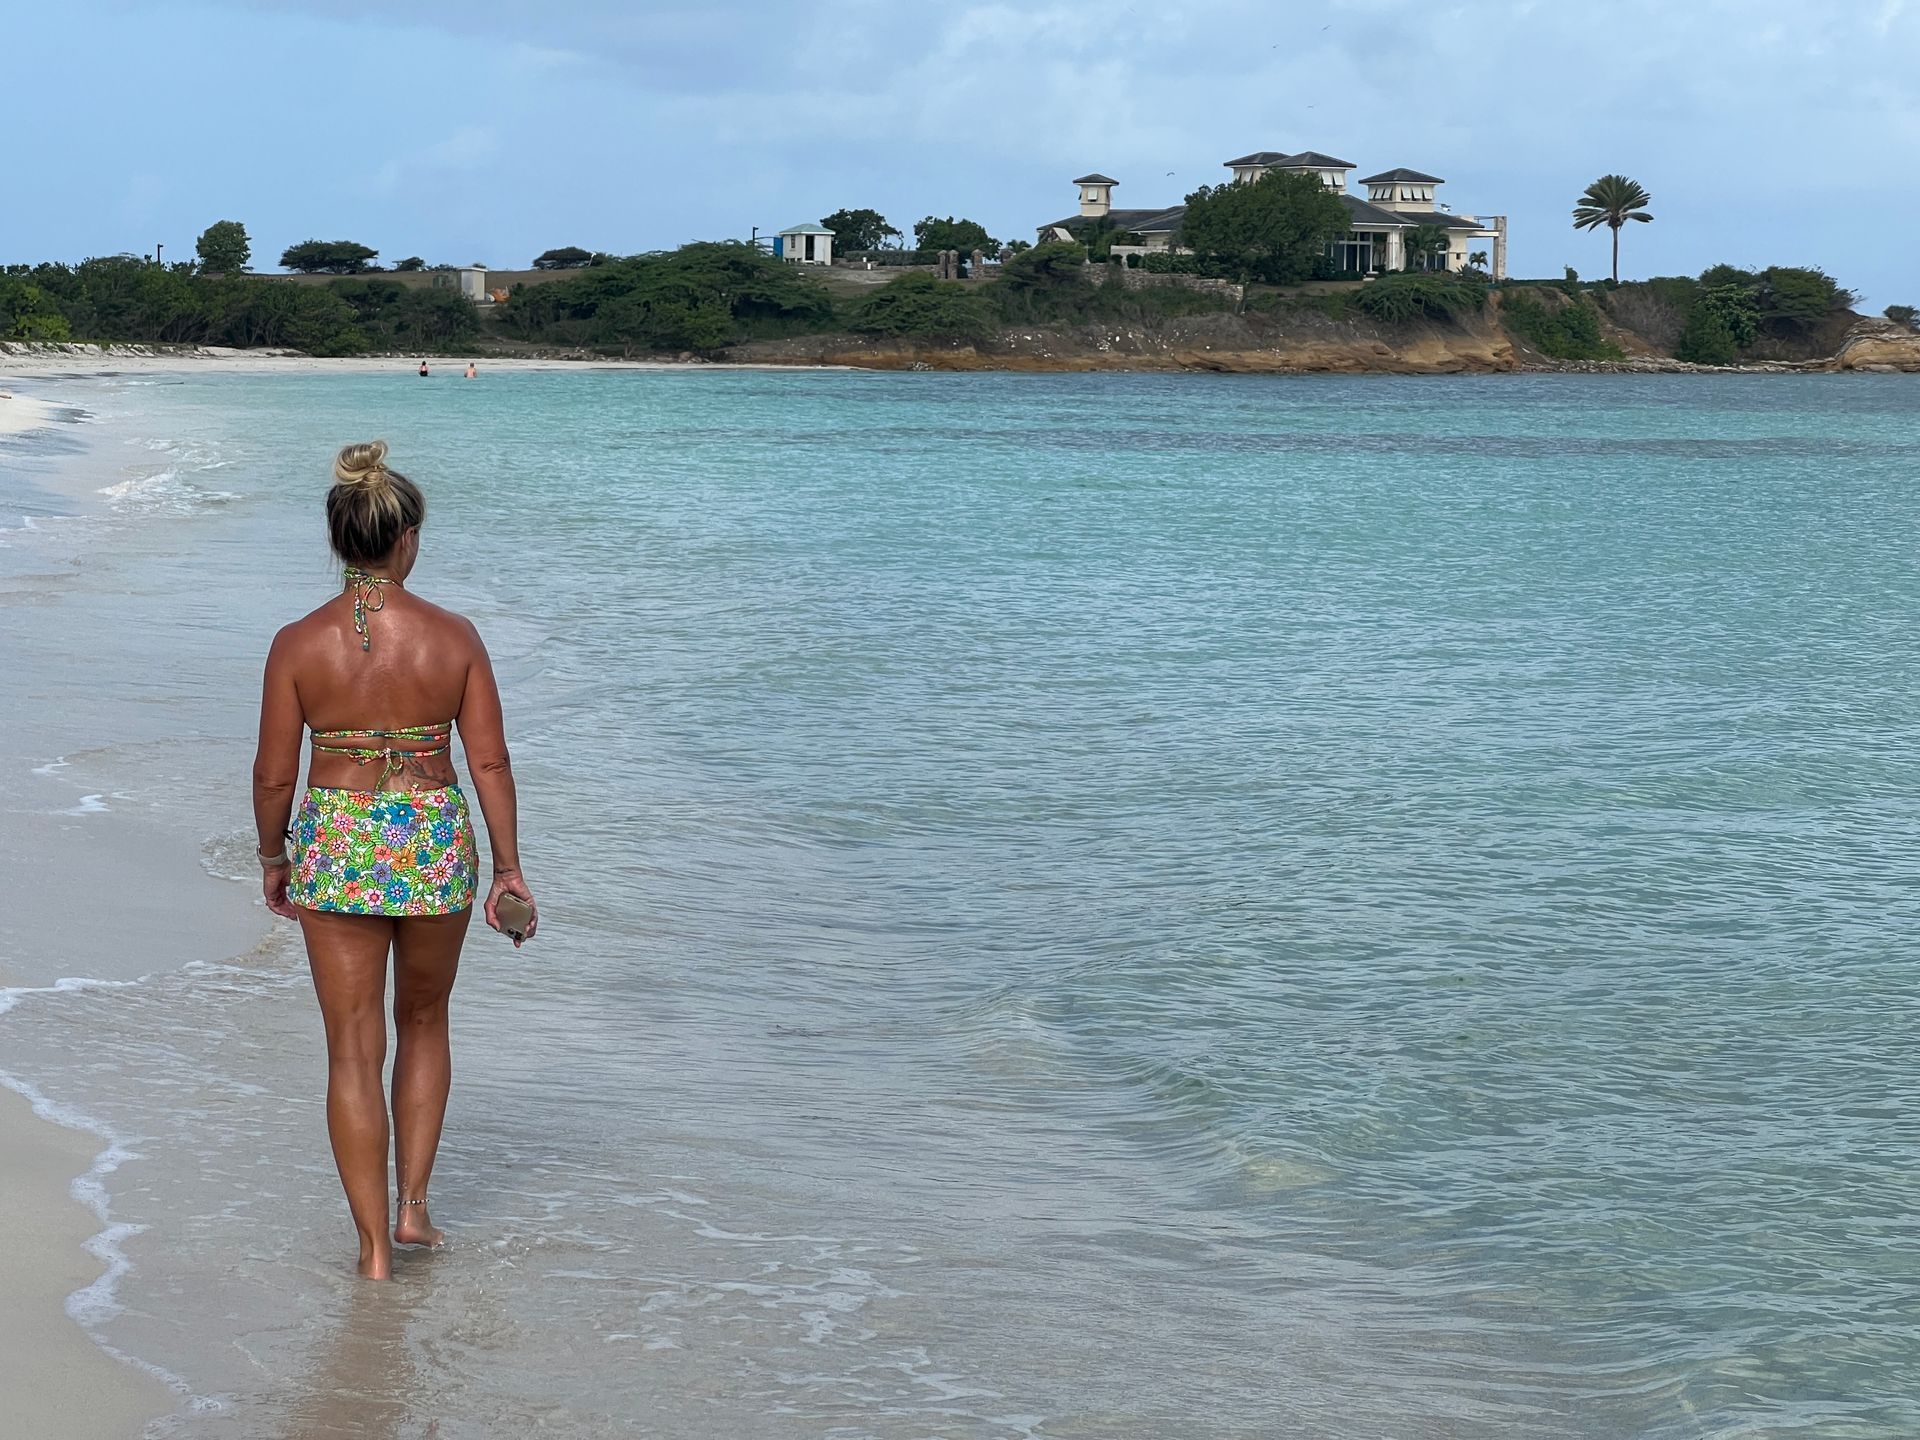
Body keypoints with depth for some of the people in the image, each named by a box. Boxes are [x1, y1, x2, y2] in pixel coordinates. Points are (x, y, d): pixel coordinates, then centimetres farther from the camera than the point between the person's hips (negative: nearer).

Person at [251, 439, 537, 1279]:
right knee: (424, 1025, 24)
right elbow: (490, 763, -5)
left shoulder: (298, 645, -9)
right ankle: (413, 1208, 23)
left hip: (336, 848, -1)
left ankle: (374, 1249, 9)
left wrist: (272, 857, 13)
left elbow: (274, 775, -4)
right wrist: (509, 868, 5)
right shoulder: (454, 638, -8)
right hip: (436, 846, 1)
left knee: (354, 1051, 7)